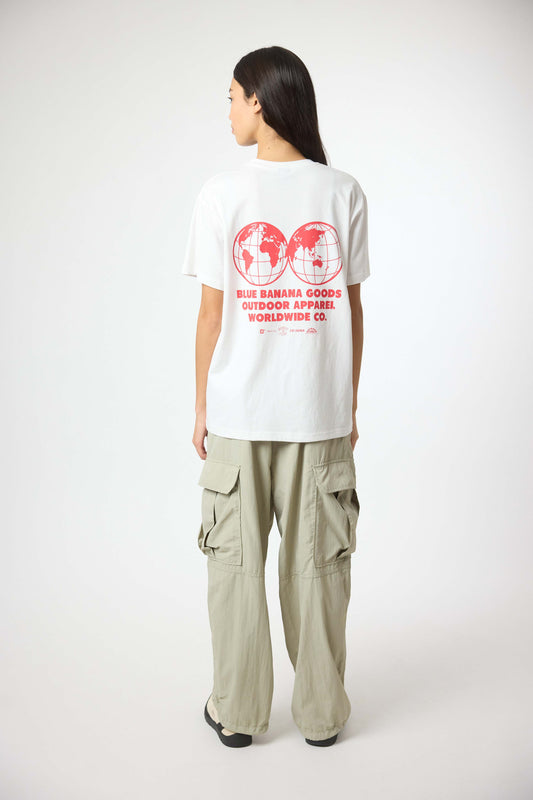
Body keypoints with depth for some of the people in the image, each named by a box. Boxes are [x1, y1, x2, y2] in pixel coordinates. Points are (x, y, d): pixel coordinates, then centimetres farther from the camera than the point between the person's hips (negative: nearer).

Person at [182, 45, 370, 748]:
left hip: (238, 412, -1)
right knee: (317, 563, 12)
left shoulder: (222, 193, -5)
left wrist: (201, 409, 5)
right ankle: (322, 713, 28)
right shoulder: (343, 193, 0)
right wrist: (350, 407, 10)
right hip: (319, 410, 2)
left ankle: (237, 713, 27)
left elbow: (212, 312, -5)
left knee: (237, 562, 12)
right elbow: (352, 309, 1)